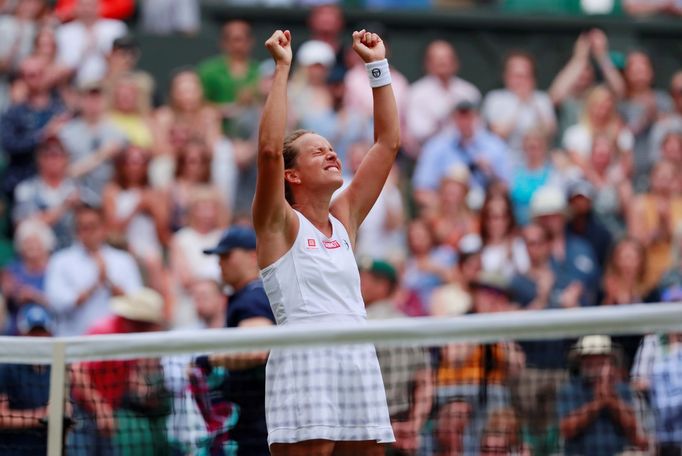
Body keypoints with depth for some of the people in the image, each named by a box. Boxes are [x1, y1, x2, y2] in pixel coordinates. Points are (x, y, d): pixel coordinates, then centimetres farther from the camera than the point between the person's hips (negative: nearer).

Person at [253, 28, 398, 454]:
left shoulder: (345, 218, 18)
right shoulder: (280, 225, 2)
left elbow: (389, 143, 20)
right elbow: (270, 149, -14)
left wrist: (378, 66, 18)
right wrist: (282, 69, -10)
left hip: (359, 358, 6)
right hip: (304, 358, -6)